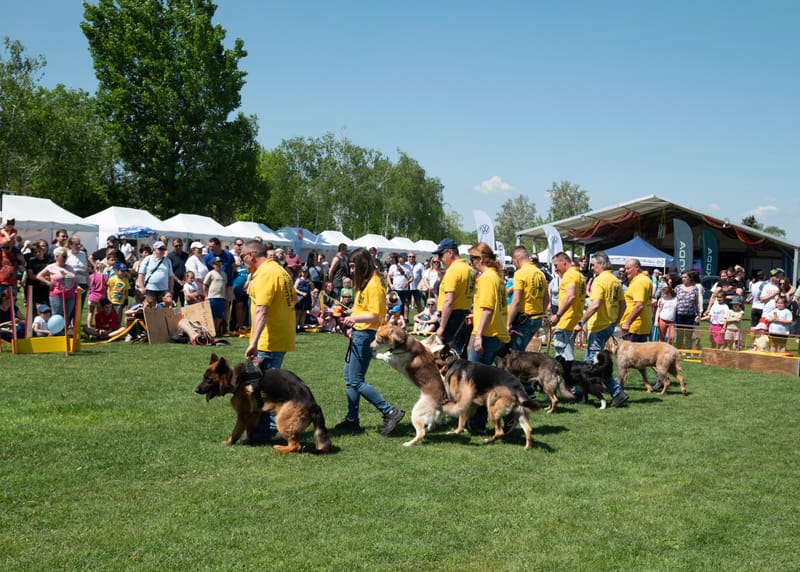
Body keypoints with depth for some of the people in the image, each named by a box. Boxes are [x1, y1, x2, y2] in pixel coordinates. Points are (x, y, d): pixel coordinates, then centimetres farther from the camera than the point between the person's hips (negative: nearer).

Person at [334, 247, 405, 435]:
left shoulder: (374, 285, -18)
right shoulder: (365, 283, 13)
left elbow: (375, 316, -23)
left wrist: (354, 318, -29)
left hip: (366, 335, -10)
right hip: (359, 334, 10)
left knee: (356, 381, -8)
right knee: (349, 377, 14)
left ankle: (390, 412, -6)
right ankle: (352, 420, 22)